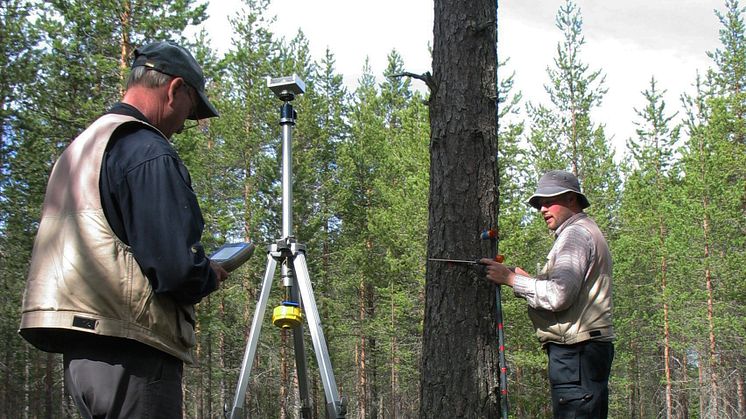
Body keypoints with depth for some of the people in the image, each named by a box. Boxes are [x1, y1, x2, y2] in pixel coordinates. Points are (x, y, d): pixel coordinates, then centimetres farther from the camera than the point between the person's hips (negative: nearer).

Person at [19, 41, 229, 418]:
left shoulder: (77, 149, 19)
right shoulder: (148, 151, -11)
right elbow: (178, 266, -20)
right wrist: (211, 277, 3)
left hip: (77, 352, 9)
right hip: (131, 350, -9)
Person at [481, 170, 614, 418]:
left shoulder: (576, 233, -7)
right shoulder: (586, 232, 26)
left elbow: (558, 295, -19)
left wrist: (511, 279, -9)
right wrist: (529, 281, 12)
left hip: (576, 351, -11)